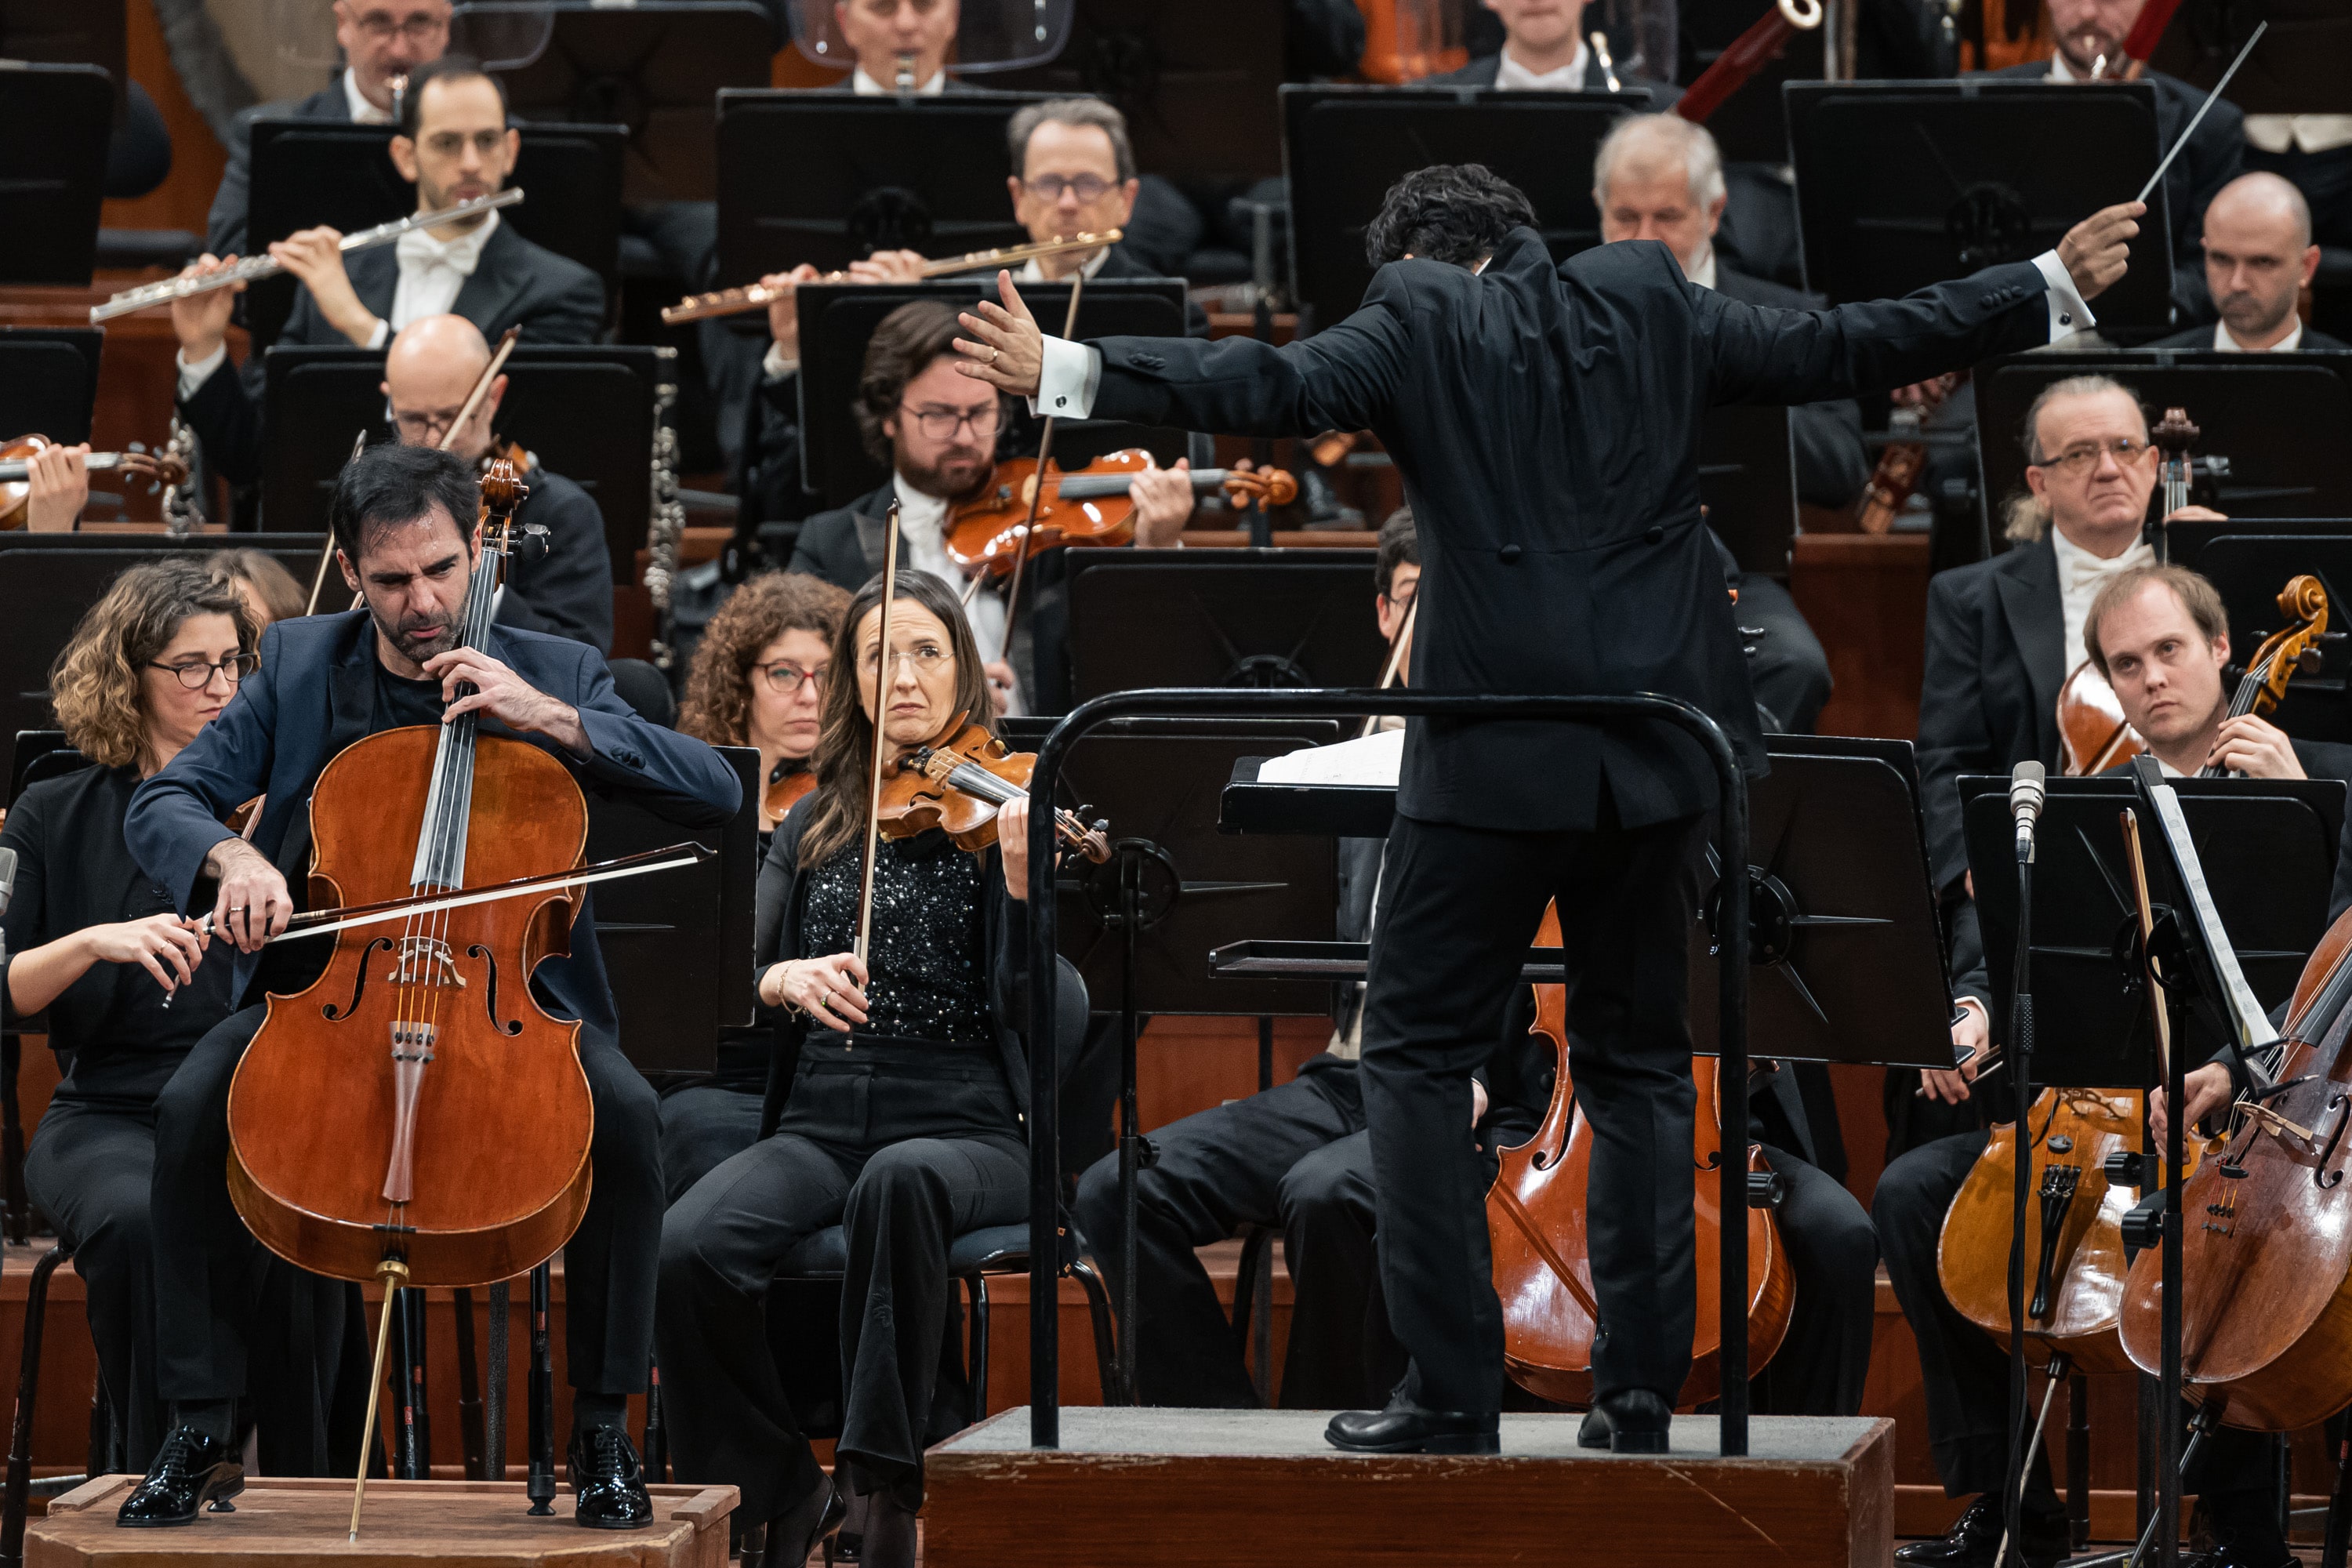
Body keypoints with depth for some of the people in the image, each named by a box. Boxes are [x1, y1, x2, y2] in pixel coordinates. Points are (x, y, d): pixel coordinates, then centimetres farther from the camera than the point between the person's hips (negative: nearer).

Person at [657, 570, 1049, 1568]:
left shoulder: (992, 811, 4)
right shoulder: (813, 828, 16)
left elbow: (1026, 1007, -9)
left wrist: (1020, 876, -26)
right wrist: (783, 980, -14)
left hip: (966, 1132, -3)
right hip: (821, 1125, 3)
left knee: (901, 1180, -41)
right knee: (684, 1250, -28)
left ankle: (886, 1481, -29)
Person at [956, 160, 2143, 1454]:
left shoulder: (1413, 328, -1)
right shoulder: (1650, 310, 10)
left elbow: (1267, 387, -17)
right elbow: (1845, 348, 14)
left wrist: (1067, 374, -23)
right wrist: (2049, 290, 24)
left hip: (1493, 752, -4)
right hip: (1652, 757, 4)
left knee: (1416, 1054, 4)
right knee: (1637, 1061, 13)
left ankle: (1453, 1387, -3)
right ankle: (1640, 1387, 9)